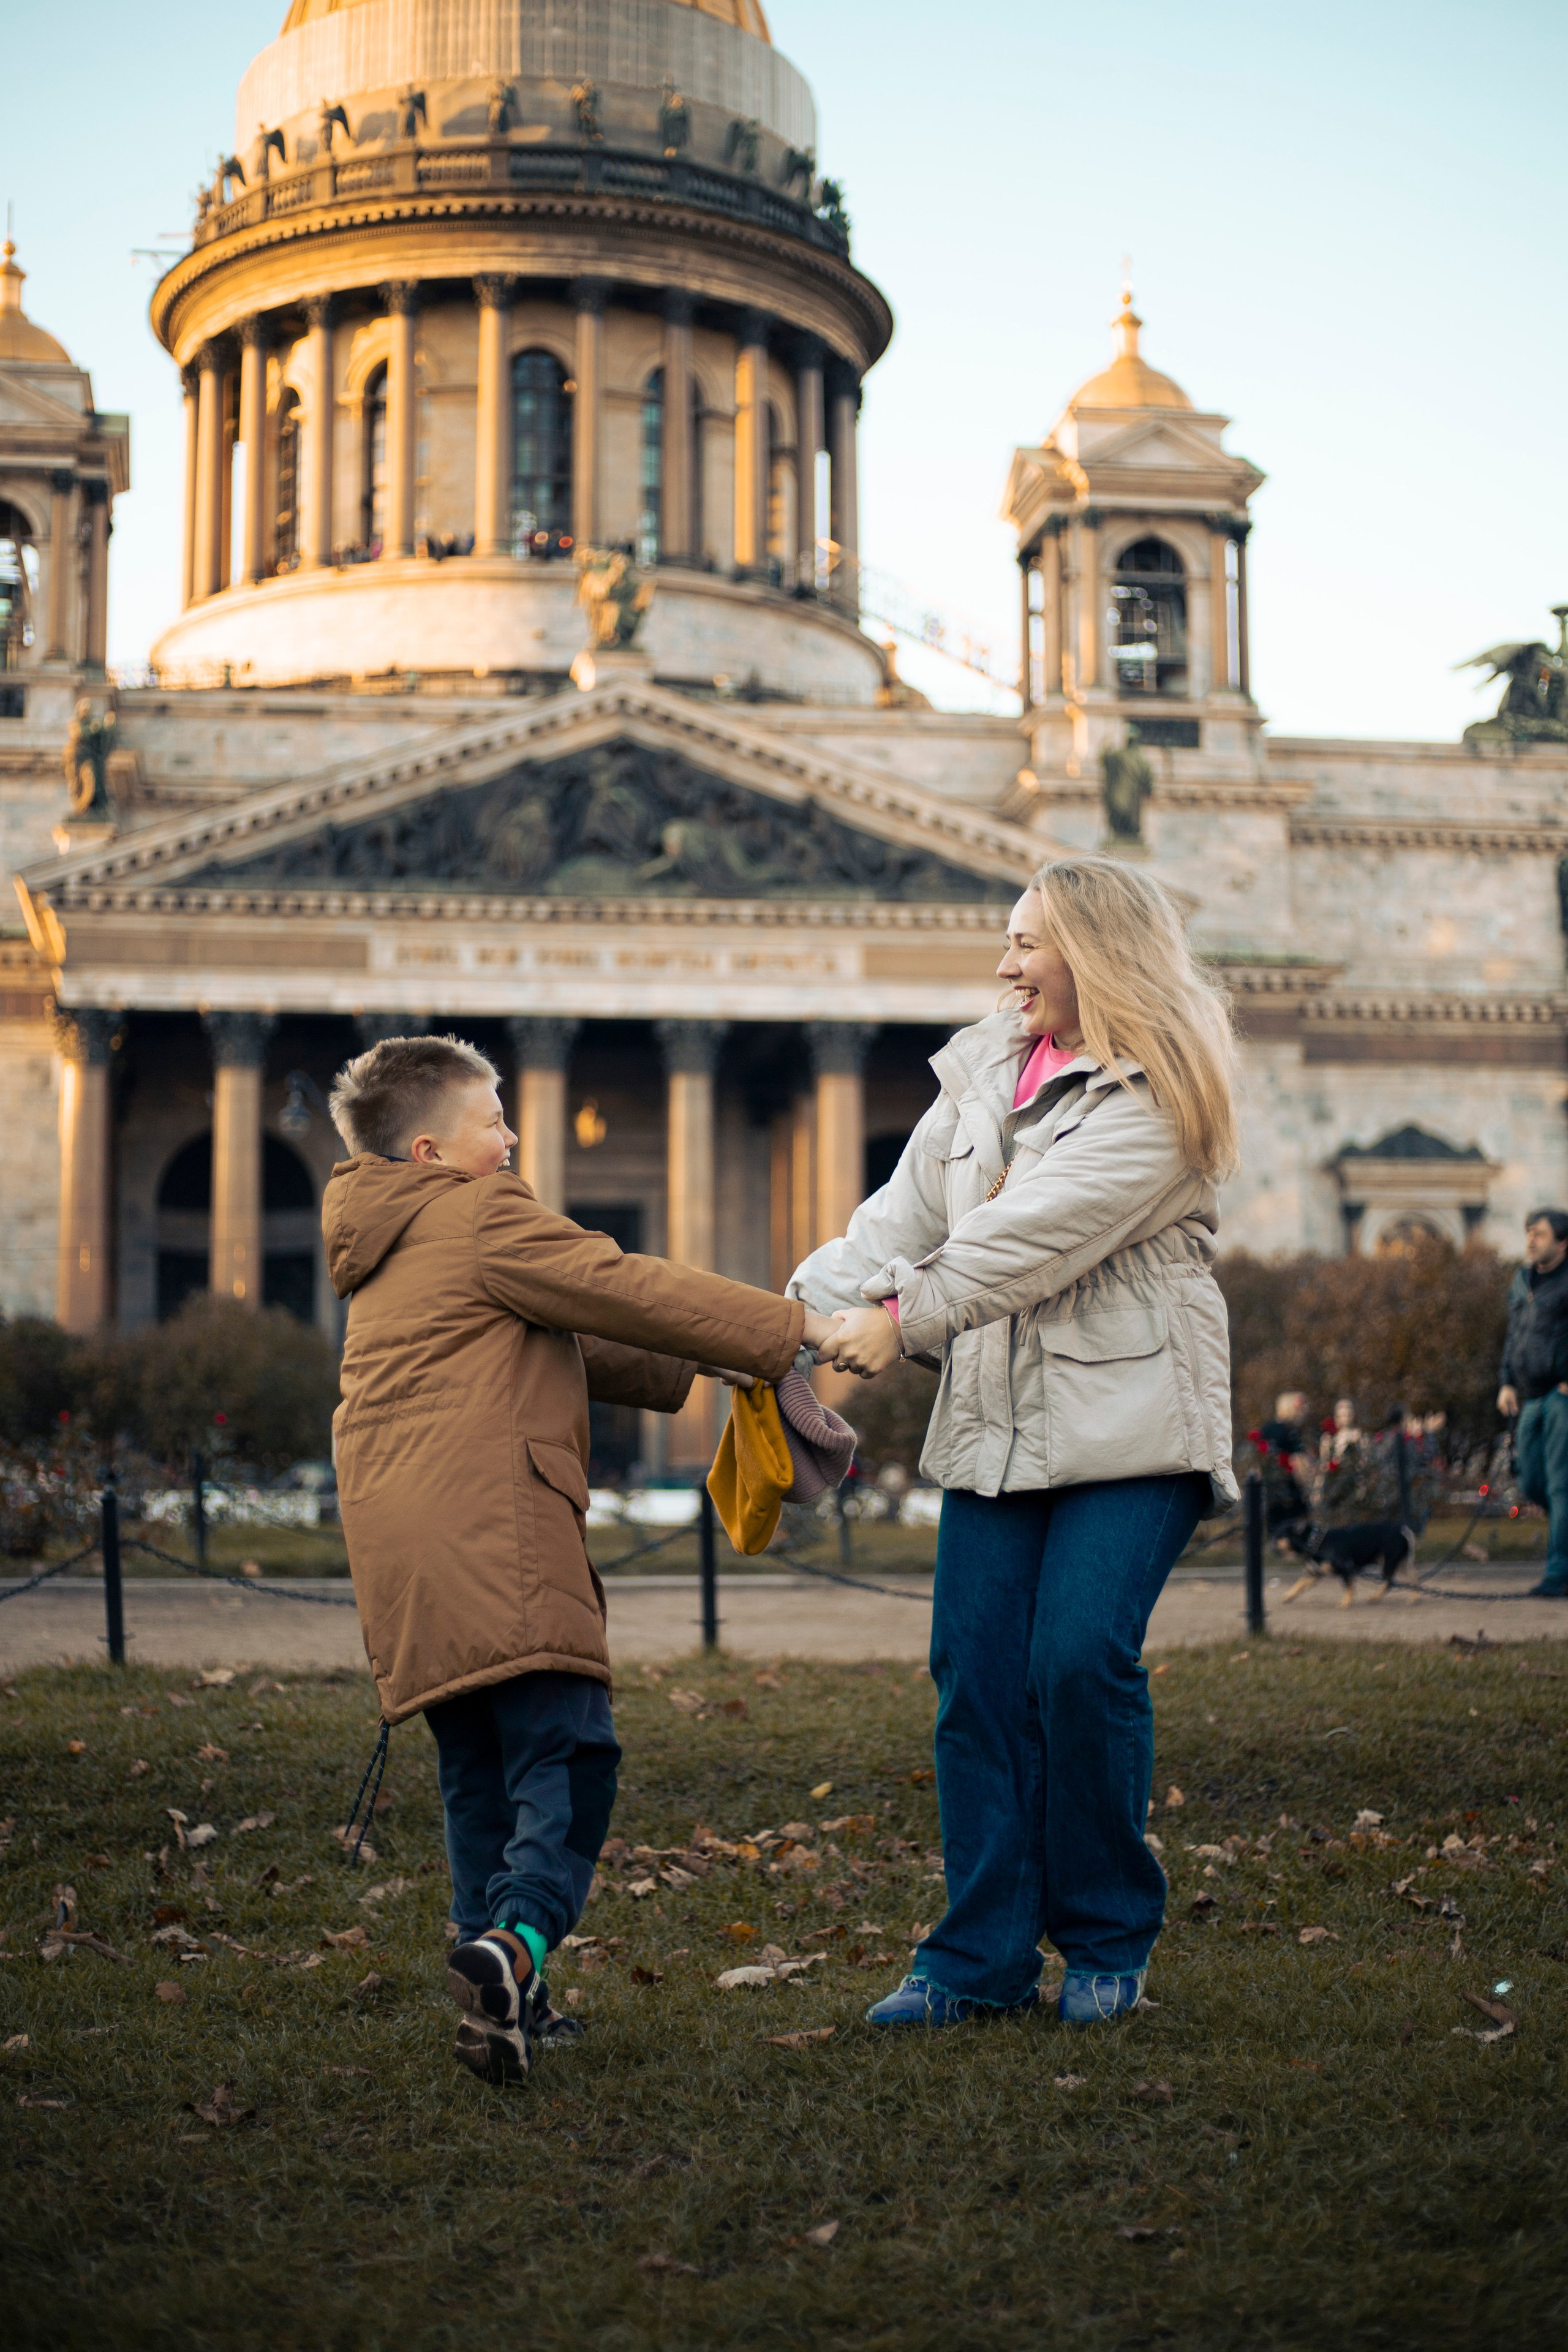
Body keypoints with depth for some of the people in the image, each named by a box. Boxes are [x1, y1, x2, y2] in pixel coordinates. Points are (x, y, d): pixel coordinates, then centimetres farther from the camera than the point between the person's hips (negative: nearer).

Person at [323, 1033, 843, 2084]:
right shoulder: (483, 1217, -2)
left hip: (401, 1549, 9)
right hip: (491, 1526, -9)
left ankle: (503, 1998, 13)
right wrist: (794, 1328, -2)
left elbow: (556, 1345, 28)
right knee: (567, 1752, -11)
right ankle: (517, 1939, -30)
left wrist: (686, 1371, 24)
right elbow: (626, 1290, -6)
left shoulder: (387, 1249, 27)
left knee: (478, 1768, 13)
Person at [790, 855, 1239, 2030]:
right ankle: (984, 1953, 7)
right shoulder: (983, 1067, 16)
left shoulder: (1154, 1092, -7)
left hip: (1130, 1424, -6)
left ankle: (1109, 1940, 5)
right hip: (996, 1426, 6)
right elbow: (907, 1212, 10)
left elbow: (1046, 1230, -18)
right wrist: (806, 1304, -5)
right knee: (976, 1674, -1)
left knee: (1080, 1661, -14)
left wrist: (906, 1316, -21)